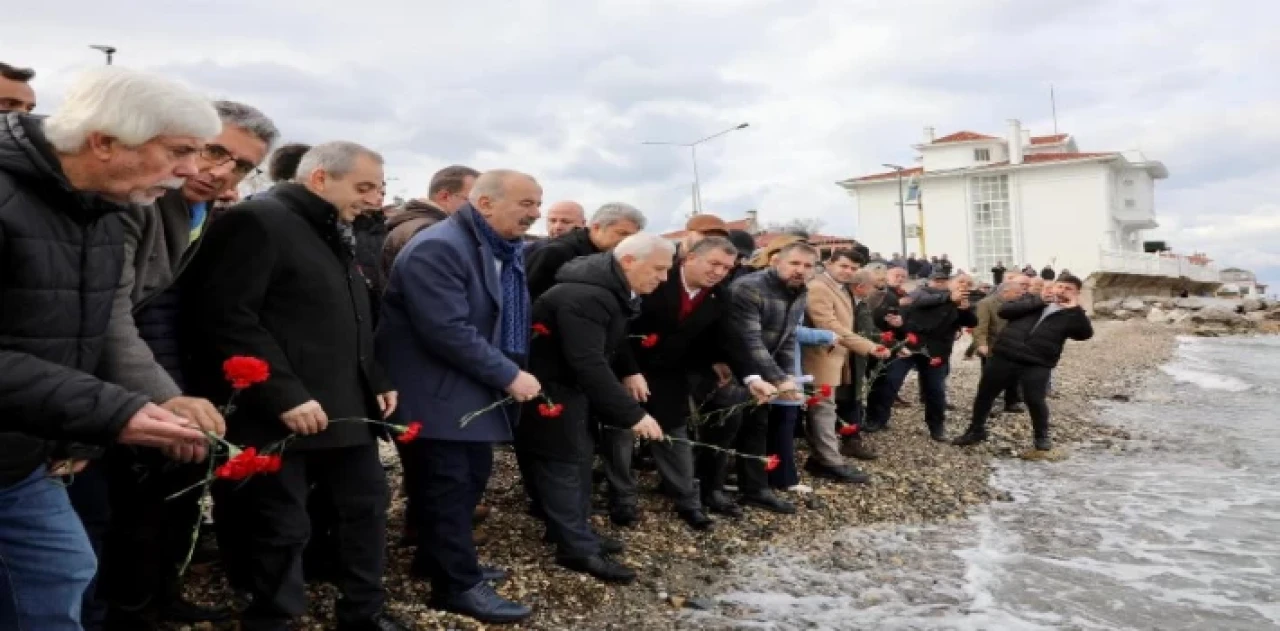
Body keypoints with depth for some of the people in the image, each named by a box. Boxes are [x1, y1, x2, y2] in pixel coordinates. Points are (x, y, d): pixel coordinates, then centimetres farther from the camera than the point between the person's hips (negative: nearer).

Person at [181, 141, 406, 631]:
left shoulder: (337, 237, 18)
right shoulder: (257, 222, -12)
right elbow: (226, 317, -22)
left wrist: (375, 382, 15)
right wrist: (285, 396, -24)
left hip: (346, 407, 9)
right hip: (281, 418, -9)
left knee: (367, 504, 17)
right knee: (281, 529, 3)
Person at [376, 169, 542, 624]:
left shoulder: (506, 252, 10)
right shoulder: (437, 248, -22)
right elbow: (447, 331, -29)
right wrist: (508, 376, -24)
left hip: (475, 387, 10)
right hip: (439, 391, -10)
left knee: (473, 475, 17)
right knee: (449, 483, -2)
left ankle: (439, 558, 35)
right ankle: (458, 584, 11)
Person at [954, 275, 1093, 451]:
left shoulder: (1071, 315, 8)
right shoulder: (1032, 299, 12)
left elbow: (1086, 333, -10)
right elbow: (1004, 310, -3)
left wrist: (1075, 309, -14)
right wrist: (1039, 302, -8)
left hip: (1037, 365, -2)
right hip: (1005, 357, 2)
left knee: (1035, 400, -9)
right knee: (984, 394, 7)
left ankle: (1042, 436, 18)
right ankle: (977, 430, 26)